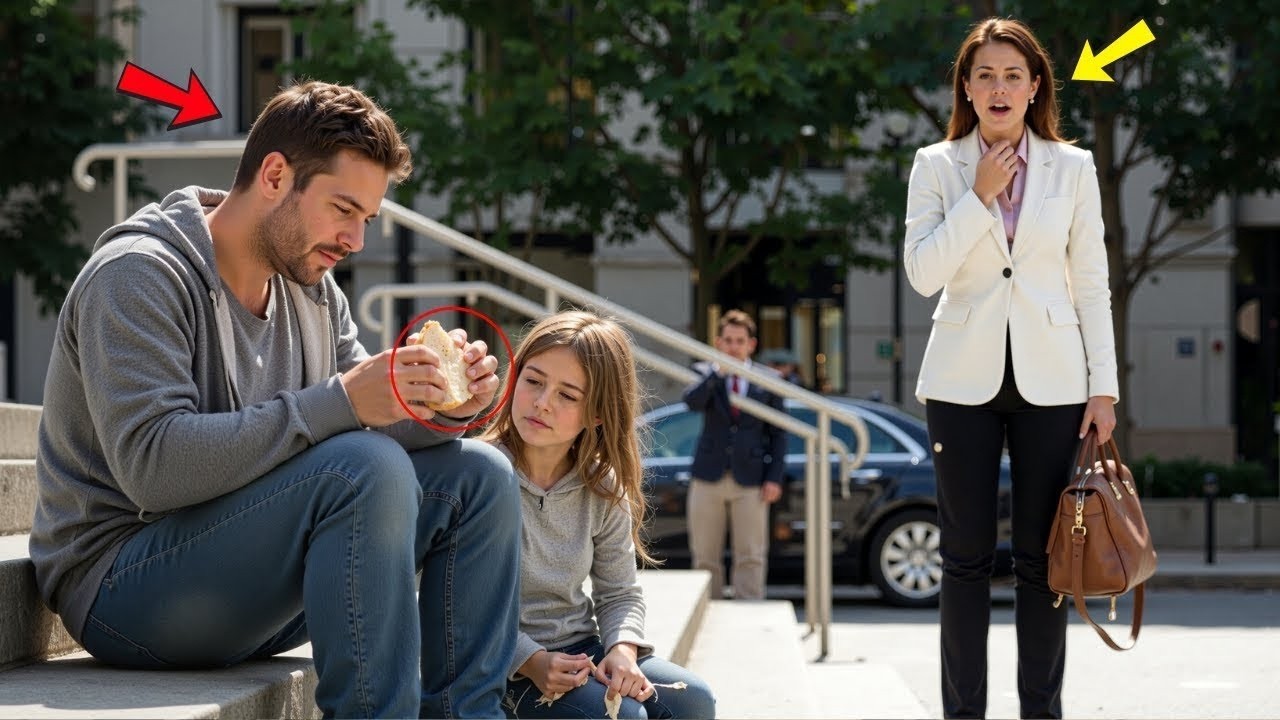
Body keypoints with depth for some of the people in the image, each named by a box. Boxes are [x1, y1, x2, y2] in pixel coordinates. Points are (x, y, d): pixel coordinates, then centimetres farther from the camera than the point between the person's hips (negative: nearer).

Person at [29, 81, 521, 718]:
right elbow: (150, 463, -28)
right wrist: (339, 403, -33)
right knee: (368, 469, -30)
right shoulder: (136, 275, -15)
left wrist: (441, 410, -14)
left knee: (479, 477, 0)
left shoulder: (313, 290, 11)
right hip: (120, 588, -8)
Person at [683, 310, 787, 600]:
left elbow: (778, 434, 5)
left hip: (750, 480, -1)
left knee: (751, 557, -3)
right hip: (709, 477, 1)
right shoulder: (706, 374, 5)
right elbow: (693, 402, -16)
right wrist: (717, 372, -24)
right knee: (705, 557, 5)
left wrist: (774, 478, -4)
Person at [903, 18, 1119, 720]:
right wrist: (980, 198, -12)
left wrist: (1104, 388, 0)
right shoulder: (937, 166, 3)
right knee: (967, 556, 3)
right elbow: (922, 273, -7)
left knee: (1041, 556, 3)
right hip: (964, 379, 0)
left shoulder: (1072, 168, 5)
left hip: (1049, 379, 0)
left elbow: (1092, 285, 5)